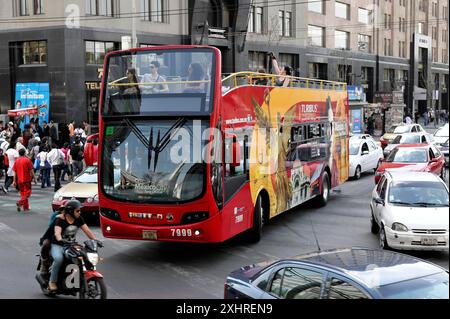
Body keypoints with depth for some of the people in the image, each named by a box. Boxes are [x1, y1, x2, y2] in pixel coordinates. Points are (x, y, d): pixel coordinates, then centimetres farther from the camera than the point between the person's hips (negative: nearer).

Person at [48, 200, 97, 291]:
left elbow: (87, 231, -2)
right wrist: (60, 240, -54)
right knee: (59, 258, -35)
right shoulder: (60, 219, -17)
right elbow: (57, 232, -33)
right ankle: (52, 281, -17)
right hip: (57, 245, -5)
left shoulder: (79, 219, 0)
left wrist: (95, 240, -18)